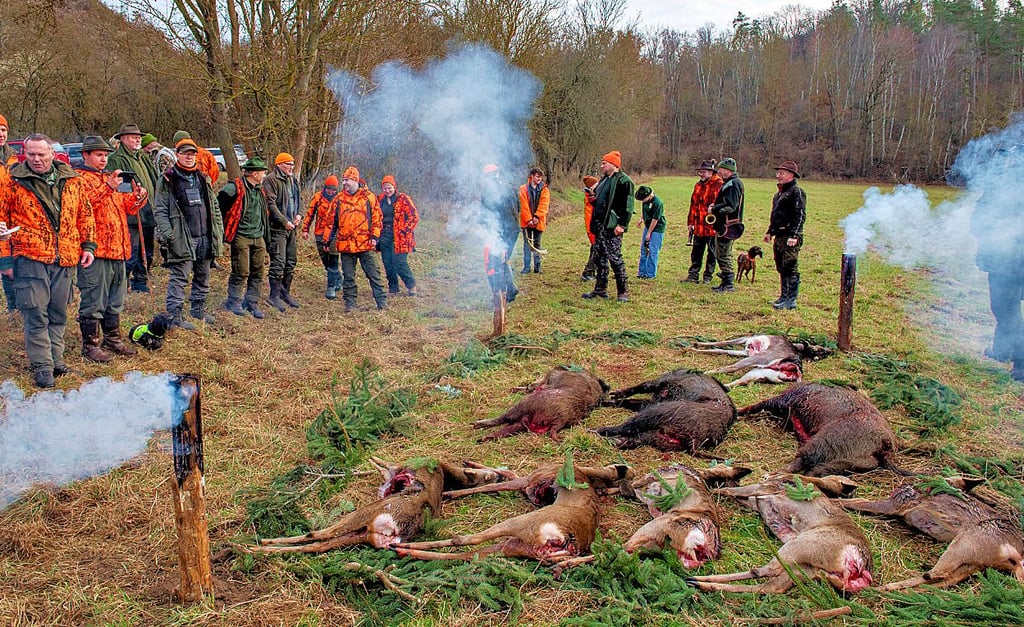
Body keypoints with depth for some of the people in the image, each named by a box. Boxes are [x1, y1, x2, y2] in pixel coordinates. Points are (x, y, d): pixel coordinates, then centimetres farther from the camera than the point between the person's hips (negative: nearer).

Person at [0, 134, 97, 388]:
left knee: (58, 312, 11)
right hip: (29, 258, -3)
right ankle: (41, 366, 3)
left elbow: (85, 214, 17)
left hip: (64, 259, 4)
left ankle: (56, 359, 22)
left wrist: (88, 245, 9)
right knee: (35, 314, -4)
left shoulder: (71, 180, 9)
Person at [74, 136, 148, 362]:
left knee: (115, 300, 17)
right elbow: (85, 203, -23)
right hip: (95, 250, -8)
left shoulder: (110, 178, 22)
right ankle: (90, 344, 4)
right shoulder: (79, 178, -4)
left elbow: (128, 207, 19)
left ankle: (113, 339, 28)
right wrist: (108, 188, -32)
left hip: (117, 249, 9)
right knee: (94, 301, -4)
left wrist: (138, 196, -2)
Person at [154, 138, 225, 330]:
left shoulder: (203, 179, 15)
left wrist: (219, 230, 12)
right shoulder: (168, 180, -2)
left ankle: (198, 309, 28)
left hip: (205, 237, 6)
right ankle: (175, 315, -2)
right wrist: (167, 234, -18)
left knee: (203, 276, 14)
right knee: (179, 278, -7)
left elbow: (213, 207, 20)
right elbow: (160, 211, -7)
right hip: (182, 238, -6)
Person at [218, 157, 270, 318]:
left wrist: (265, 235, 22)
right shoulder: (235, 188, -11)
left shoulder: (260, 190, 16)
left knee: (257, 273, 7)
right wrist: (224, 229, -8)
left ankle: (252, 303, 17)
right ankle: (234, 301, 11)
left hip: (258, 237, 8)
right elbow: (219, 206, -10)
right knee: (241, 273, -5)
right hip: (241, 237, -7)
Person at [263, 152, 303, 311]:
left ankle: (285, 293, 25)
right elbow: (271, 204, -16)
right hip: (278, 228, -8)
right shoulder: (271, 179, -10)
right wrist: (284, 221, -18)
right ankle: (274, 296, 1)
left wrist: (299, 214, 3)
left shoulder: (294, 180, 16)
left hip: (292, 228, 8)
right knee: (278, 262, -8)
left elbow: (299, 199, 23)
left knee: (291, 262, 13)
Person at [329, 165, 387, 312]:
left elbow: (377, 217, 2)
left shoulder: (368, 196, 2)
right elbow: (332, 220, 13)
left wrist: (374, 236, -6)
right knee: (348, 276, 7)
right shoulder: (338, 199, 8)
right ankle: (350, 303, 15)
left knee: (373, 273, 2)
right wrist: (327, 240, 11)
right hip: (345, 244, 2)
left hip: (365, 244, -2)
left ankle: (382, 302, 7)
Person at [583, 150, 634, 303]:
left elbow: (627, 206, -17)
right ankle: (600, 289, 21)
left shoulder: (623, 181, -11)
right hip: (600, 224, 9)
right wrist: (593, 200, 12)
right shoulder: (604, 180, 19)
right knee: (601, 257, 13)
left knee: (615, 257, -8)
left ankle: (623, 291, -1)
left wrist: (622, 225, -22)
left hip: (612, 226, -9)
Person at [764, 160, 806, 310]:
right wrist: (770, 232, 22)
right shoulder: (780, 193, 18)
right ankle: (784, 296, 24)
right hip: (779, 237, 10)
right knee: (781, 269, 15)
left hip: (790, 238, -10)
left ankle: (791, 300, -3)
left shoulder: (796, 192, -11)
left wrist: (793, 235, -25)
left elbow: (800, 216, -19)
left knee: (790, 268, -7)